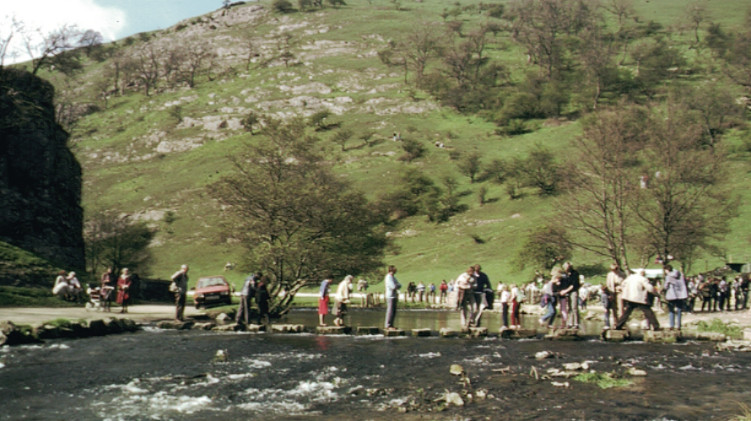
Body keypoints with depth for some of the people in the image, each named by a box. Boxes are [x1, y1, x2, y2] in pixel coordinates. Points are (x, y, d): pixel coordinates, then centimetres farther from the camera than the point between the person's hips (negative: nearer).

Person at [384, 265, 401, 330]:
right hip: (390, 296, -10)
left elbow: (399, 285, 14)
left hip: (394, 296, 10)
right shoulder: (389, 277, -13)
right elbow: (393, 287, -22)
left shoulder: (393, 277, 17)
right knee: (390, 311, -9)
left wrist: (397, 286, -6)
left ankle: (391, 325, 16)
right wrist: (398, 286, -3)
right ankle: (388, 325, -6)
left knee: (394, 312, 11)